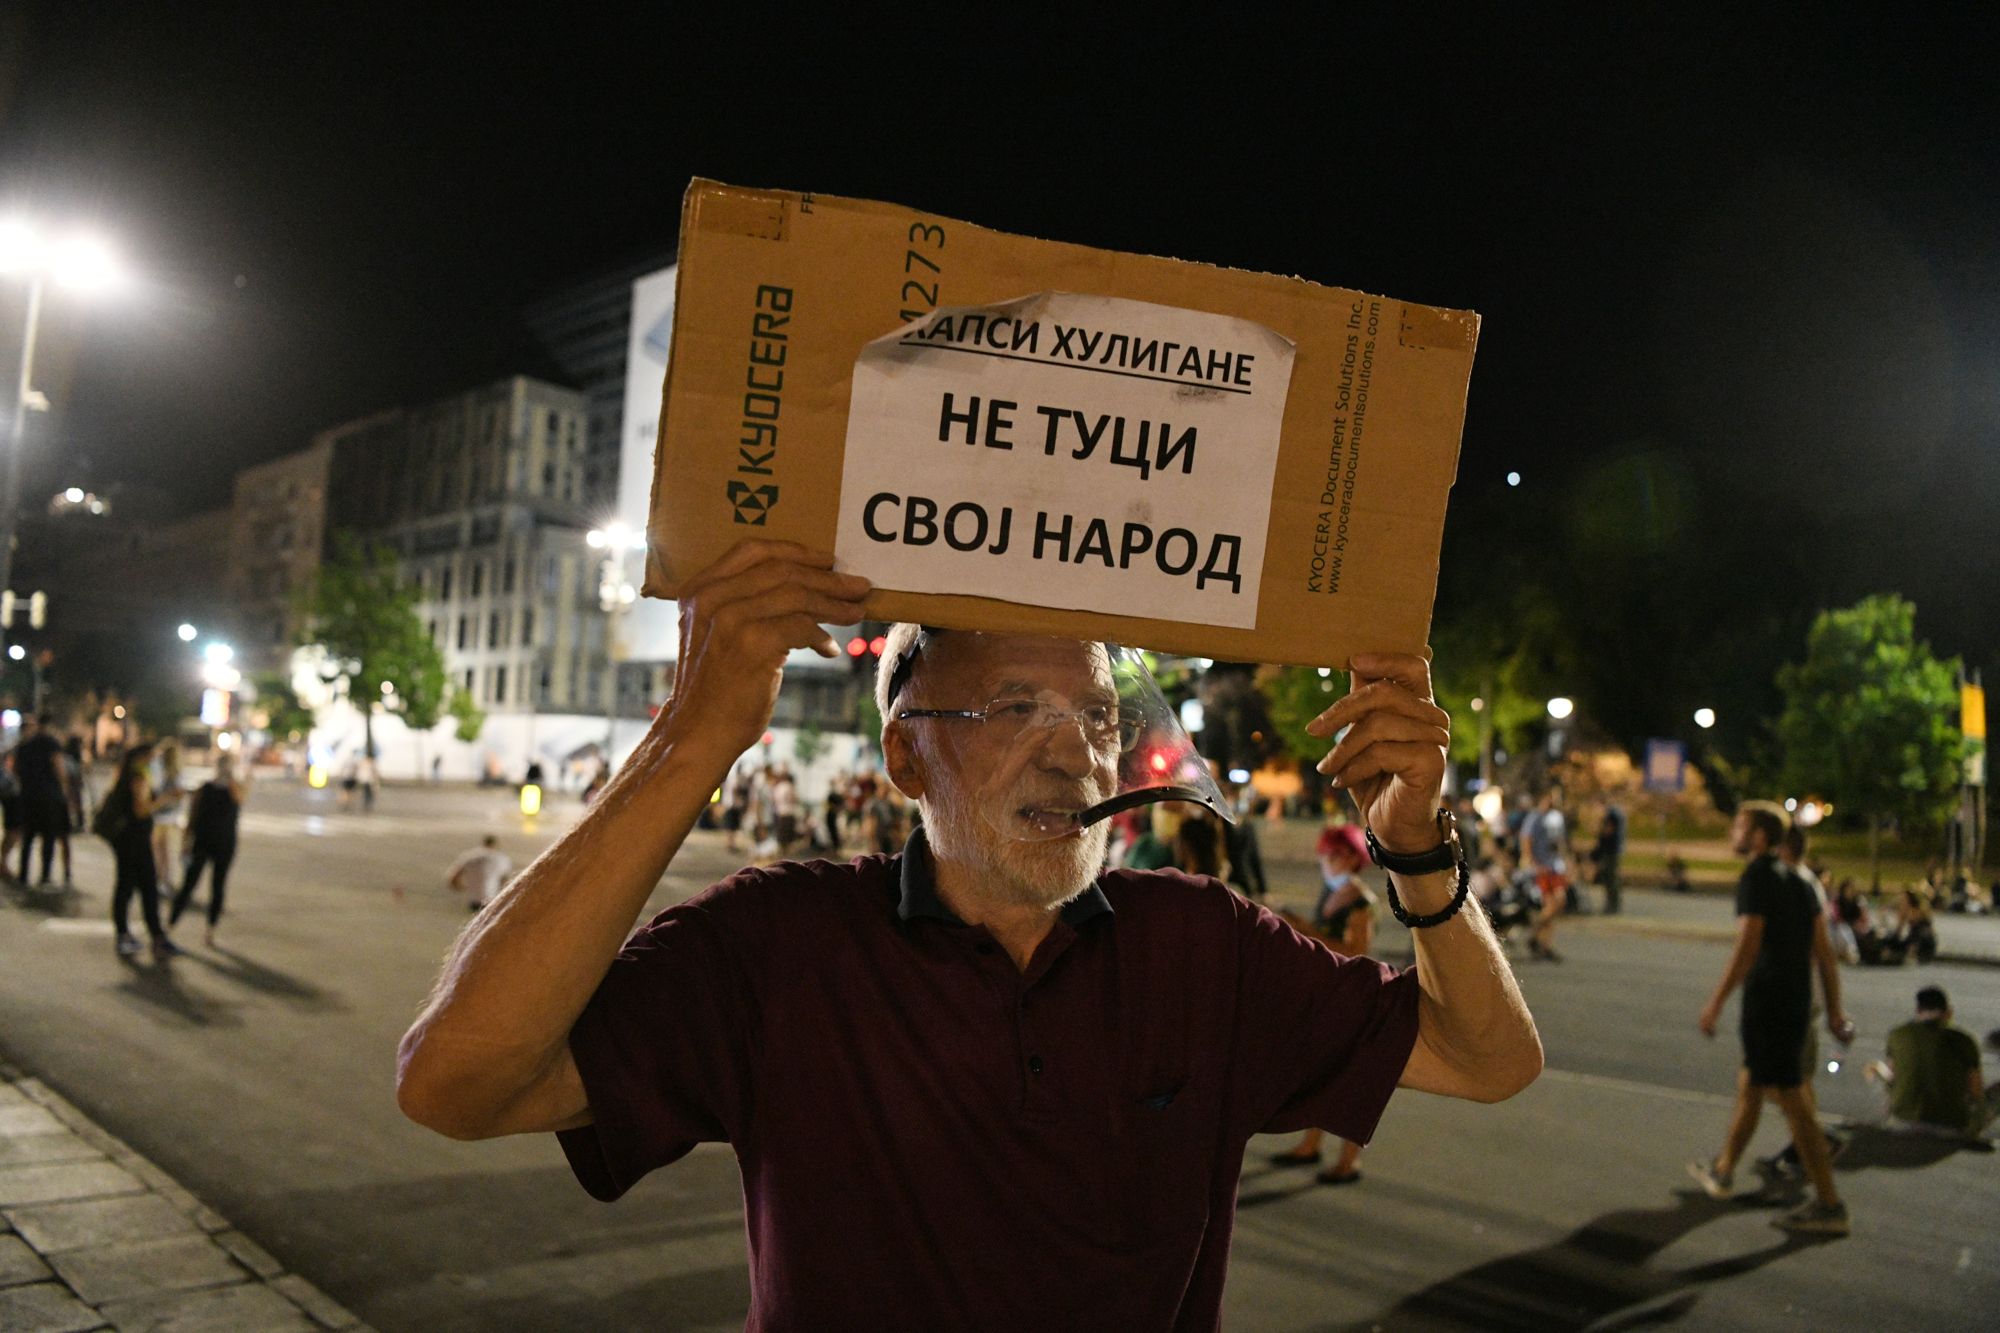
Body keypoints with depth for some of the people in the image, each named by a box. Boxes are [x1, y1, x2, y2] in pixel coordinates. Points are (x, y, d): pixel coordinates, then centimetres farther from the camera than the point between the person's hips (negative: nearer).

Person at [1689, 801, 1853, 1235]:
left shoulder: (1756, 879, -14)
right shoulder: (1797, 881, 12)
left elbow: (1747, 948, -20)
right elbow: (1824, 951, 11)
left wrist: (1715, 1003, -16)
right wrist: (1834, 1009, 15)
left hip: (1767, 1003, -9)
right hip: (1797, 1002, 9)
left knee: (1793, 1102, -5)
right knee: (1749, 1084, 21)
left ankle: (1829, 1205, -1)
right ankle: (1722, 1171, 33)